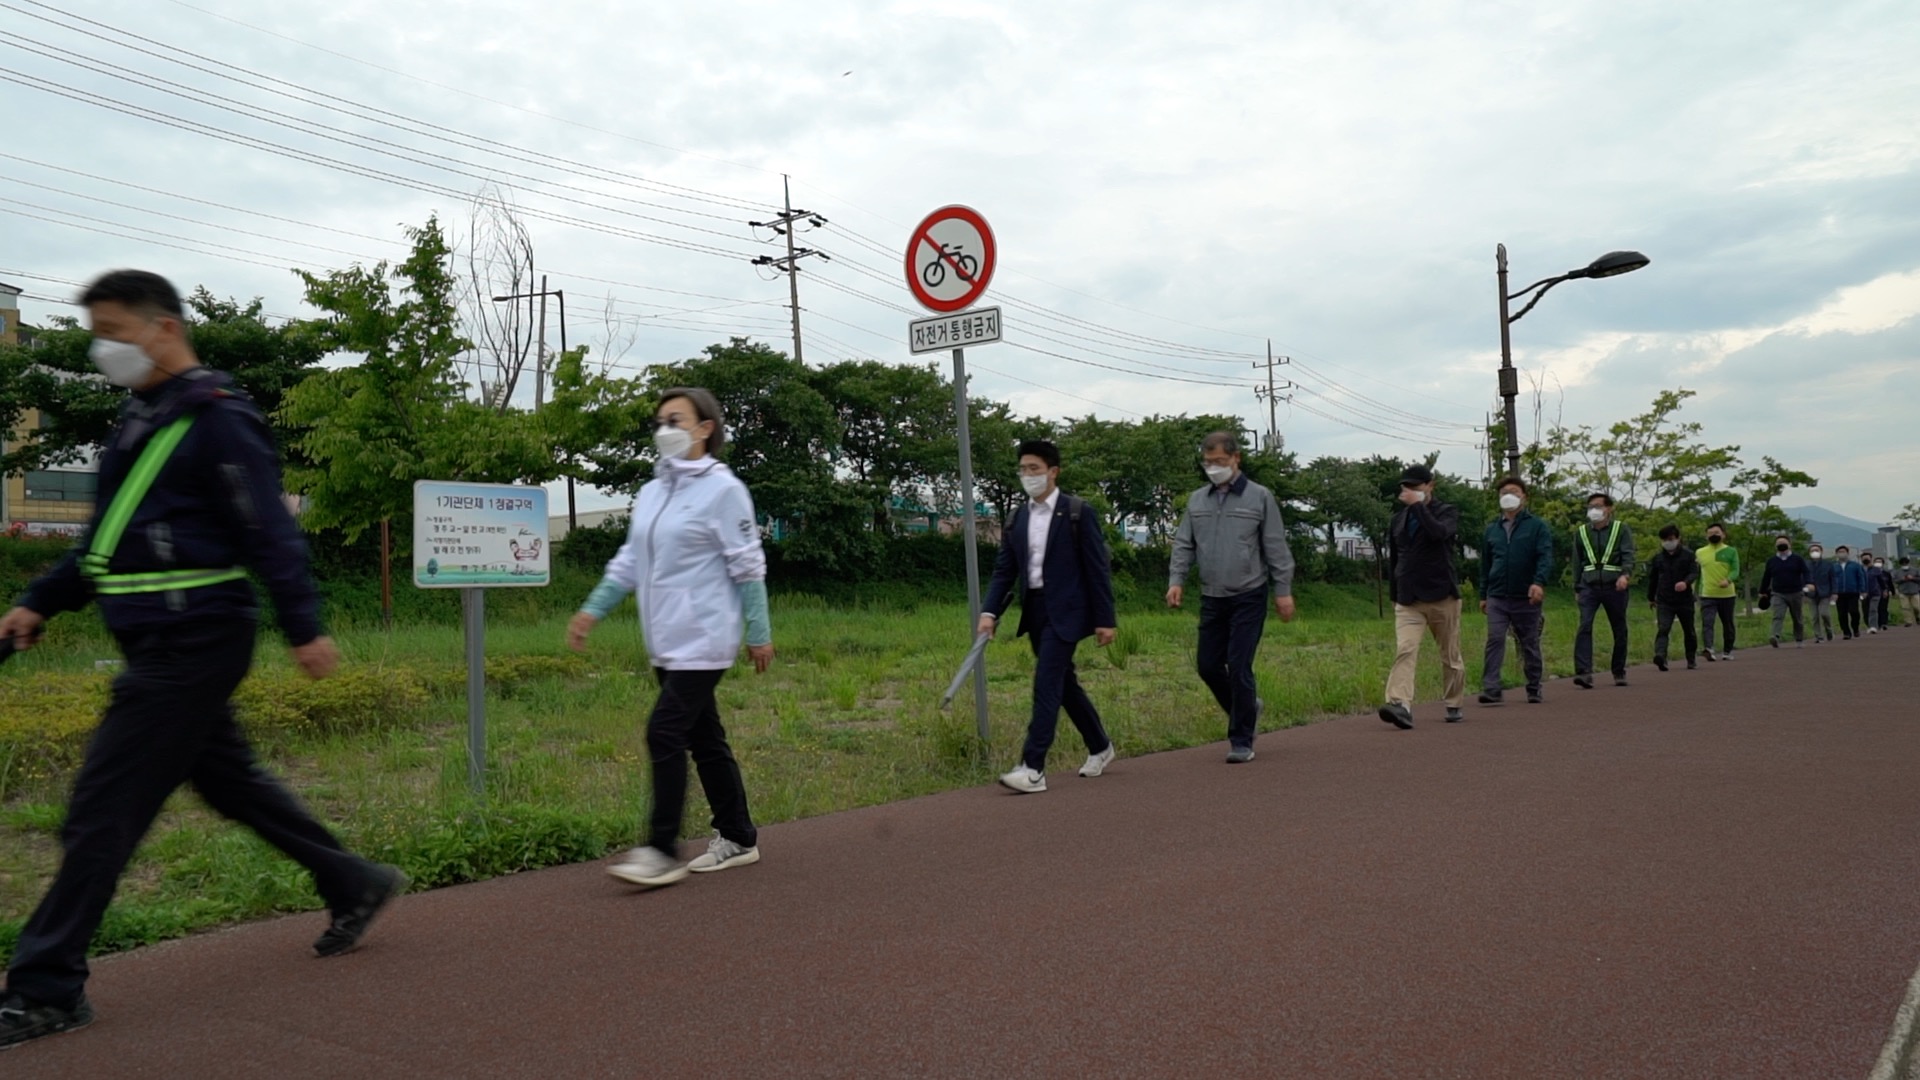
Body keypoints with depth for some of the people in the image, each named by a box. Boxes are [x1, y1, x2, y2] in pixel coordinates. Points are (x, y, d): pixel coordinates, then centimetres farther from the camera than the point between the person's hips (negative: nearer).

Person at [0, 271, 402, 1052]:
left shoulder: (217, 420, -12)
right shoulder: (141, 418, 15)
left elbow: (268, 531, -17)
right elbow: (111, 538, 21)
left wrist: (303, 629, -20)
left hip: (191, 643, -10)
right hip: (165, 644, 10)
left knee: (102, 811, -4)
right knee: (228, 780, 17)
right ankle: (353, 886, 29)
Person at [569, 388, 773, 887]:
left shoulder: (722, 488, -9)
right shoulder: (651, 493, 12)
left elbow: (748, 566, -8)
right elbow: (629, 561, 17)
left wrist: (759, 633, -8)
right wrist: (593, 610, 8)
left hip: (703, 640, -8)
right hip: (666, 641, 8)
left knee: (665, 733, -12)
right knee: (703, 738, 12)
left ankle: (663, 851, -3)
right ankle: (738, 838, 23)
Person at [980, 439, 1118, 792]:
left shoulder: (1077, 513, -7)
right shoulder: (1017, 519, 9)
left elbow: (1097, 569, -8)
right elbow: (1004, 571, 8)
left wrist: (1105, 620, -10)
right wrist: (990, 612, -6)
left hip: (1065, 611, -6)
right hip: (1034, 610, 6)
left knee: (1046, 684, -13)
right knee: (1064, 683, 15)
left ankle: (1033, 768, -13)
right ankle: (1100, 747, 33)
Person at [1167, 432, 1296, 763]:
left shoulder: (1259, 498, -3)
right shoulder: (1197, 500, 9)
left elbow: (1276, 548, -3)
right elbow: (1184, 545, 11)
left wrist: (1283, 591, -5)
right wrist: (1176, 580, -2)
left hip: (1248, 598, -5)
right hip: (1212, 599, 5)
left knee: (1239, 667, -7)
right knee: (1208, 665, 7)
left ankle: (1241, 741, 5)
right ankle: (1247, 708, 34)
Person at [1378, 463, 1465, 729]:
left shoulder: (1447, 513, 1)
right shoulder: (1398, 520, 13)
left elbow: (1438, 532, -24)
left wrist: (1417, 505, -18)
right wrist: (1395, 595, 19)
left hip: (1442, 598, -2)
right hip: (1408, 601, 2)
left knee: (1450, 656, 9)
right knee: (1404, 651, -17)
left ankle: (1454, 705, 26)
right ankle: (1400, 706, -29)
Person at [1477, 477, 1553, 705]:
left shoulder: (1537, 527, 2)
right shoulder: (1490, 530, 13)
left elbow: (1545, 557, -9)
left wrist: (1539, 582, -25)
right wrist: (1483, 595, 16)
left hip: (1526, 598, -2)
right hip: (1497, 598, 2)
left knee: (1530, 644, 9)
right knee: (1494, 641, -11)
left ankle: (1534, 690, 21)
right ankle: (1490, 689, -16)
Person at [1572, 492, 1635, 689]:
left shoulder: (1621, 529, 4)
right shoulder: (1581, 533, 11)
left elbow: (1628, 555, -6)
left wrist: (1625, 575, -24)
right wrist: (1577, 588, 14)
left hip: (1614, 586, -1)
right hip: (1589, 586, 1)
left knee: (1619, 631, 7)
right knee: (1584, 626, -16)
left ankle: (1619, 673, 22)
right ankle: (1584, 672, -22)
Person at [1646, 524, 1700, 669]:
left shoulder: (1688, 555, 0)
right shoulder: (1658, 558, 6)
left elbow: (1694, 573, -9)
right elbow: (1652, 578, 15)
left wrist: (1686, 582, -31)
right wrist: (1651, 597, 21)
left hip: (1685, 600, 0)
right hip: (1664, 601, 0)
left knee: (1689, 631, 13)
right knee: (1662, 629, -18)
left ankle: (1691, 660, 28)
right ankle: (1660, 656, -33)